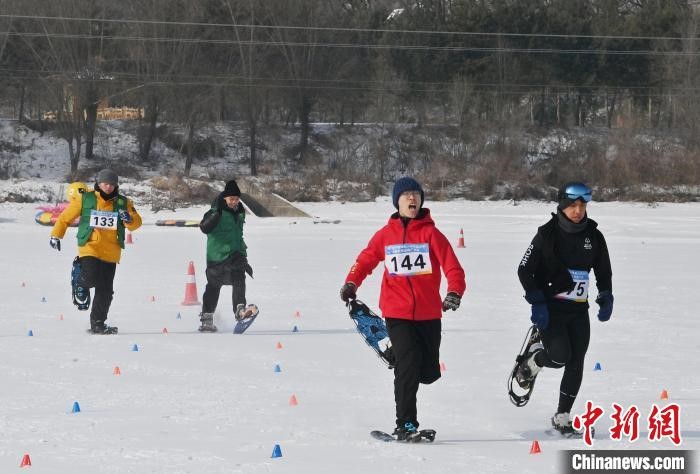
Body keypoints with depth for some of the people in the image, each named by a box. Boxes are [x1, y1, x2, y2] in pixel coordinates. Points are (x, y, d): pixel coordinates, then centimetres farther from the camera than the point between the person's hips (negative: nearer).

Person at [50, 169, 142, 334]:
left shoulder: (123, 203, 6)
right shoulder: (85, 199, 1)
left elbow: (136, 223, 5)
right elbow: (65, 217, 9)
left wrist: (129, 219, -17)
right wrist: (56, 235, 7)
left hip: (111, 252, 3)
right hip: (90, 247, -2)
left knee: (105, 291, 2)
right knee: (91, 278, -24)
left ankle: (97, 324, 14)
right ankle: (80, 281, 14)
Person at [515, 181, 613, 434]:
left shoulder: (594, 236, 6)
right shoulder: (548, 233, -8)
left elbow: (604, 272, 19)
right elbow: (525, 270, -5)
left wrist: (606, 298, 3)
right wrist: (536, 302, -13)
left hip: (578, 310, 5)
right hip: (550, 308, -4)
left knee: (576, 363, 0)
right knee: (559, 355, -20)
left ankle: (562, 417, 12)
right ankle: (531, 361, 15)